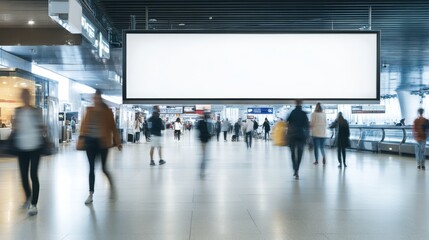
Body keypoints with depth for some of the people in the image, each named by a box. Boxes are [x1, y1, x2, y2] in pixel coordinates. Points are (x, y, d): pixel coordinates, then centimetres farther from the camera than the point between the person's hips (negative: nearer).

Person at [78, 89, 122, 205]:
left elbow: (113, 127, -1)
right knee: (91, 168, 5)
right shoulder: (89, 111, 6)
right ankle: (91, 194, 11)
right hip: (90, 142, 3)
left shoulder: (107, 112, -2)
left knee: (104, 168, -1)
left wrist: (117, 142, -4)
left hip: (102, 142, -3)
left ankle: (112, 185, 28)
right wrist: (81, 137, -8)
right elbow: (84, 124, 5)